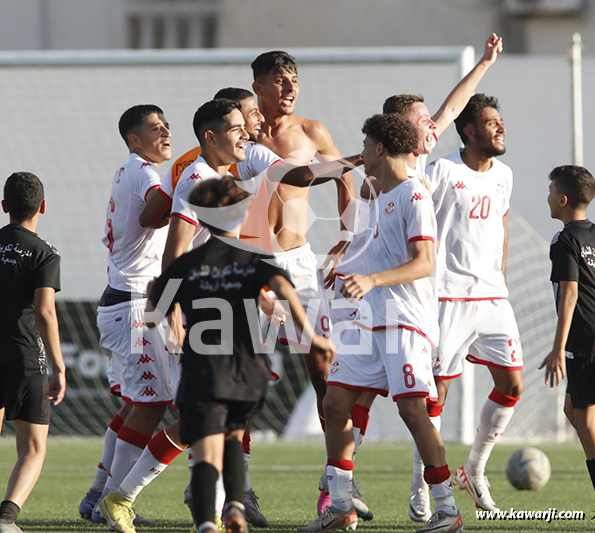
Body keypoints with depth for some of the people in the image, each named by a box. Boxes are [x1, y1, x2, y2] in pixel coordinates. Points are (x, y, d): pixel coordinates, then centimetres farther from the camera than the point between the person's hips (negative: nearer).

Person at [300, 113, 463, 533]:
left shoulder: (414, 196, -9)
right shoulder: (385, 197, 19)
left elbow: (423, 263, -18)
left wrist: (372, 281, -29)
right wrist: (358, 282, 37)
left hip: (406, 320, -10)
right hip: (371, 320, 10)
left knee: (412, 407, -16)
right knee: (336, 403, 5)